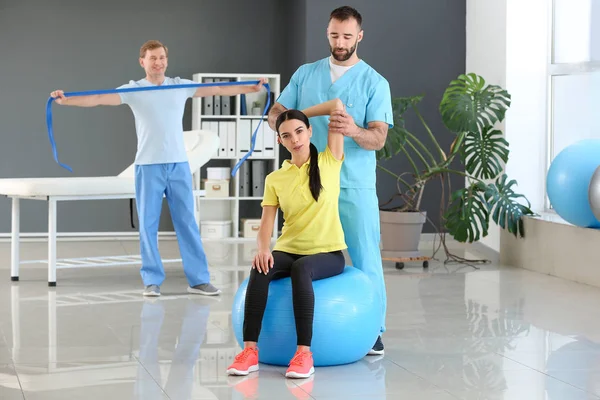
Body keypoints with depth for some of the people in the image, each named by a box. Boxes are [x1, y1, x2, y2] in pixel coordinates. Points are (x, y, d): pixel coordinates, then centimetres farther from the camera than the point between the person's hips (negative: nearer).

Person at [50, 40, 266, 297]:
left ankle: (199, 280, 9)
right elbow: (98, 99, -10)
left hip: (179, 165, 2)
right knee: (148, 225, 1)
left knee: (187, 223, 5)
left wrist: (251, 89, 10)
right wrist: (66, 101, -22)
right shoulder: (133, 90, 0)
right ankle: (152, 281, 9)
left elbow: (218, 90, 11)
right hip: (148, 167, -2)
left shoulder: (181, 86, 7)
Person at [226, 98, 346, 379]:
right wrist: (263, 249, -21)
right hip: (288, 250, 3)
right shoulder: (275, 179, 8)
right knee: (260, 269, -31)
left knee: (301, 268, -37)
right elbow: (266, 223, -1)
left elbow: (337, 105, -4)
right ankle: (250, 350, -33)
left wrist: (301, 114, 10)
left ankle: (304, 353, -38)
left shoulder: (329, 162, 0)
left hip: (327, 253, -3)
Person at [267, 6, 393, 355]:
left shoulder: (375, 83, -2)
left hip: (355, 186, -3)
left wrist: (354, 131, -33)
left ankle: (373, 330, 6)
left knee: (365, 258, -2)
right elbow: (277, 111, 9)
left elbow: (378, 138, -10)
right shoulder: (306, 74, 9)